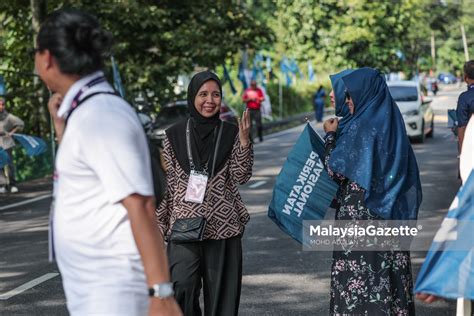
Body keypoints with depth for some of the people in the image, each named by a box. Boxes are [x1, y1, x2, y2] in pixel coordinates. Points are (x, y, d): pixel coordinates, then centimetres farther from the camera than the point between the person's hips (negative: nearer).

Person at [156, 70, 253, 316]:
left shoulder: (231, 134, 6)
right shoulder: (175, 135, 5)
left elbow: (241, 176, -3)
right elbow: (167, 183, 8)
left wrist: (244, 141, -15)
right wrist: (160, 224, 6)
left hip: (222, 224, 1)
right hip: (184, 222, -1)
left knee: (221, 291, 3)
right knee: (183, 285, -16)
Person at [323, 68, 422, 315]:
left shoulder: (361, 127, -15)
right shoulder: (391, 121, 8)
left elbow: (335, 170, -13)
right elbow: (408, 172, 14)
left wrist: (330, 135, -1)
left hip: (360, 214, -8)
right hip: (390, 215, 8)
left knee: (359, 275, -2)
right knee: (390, 271, 11)